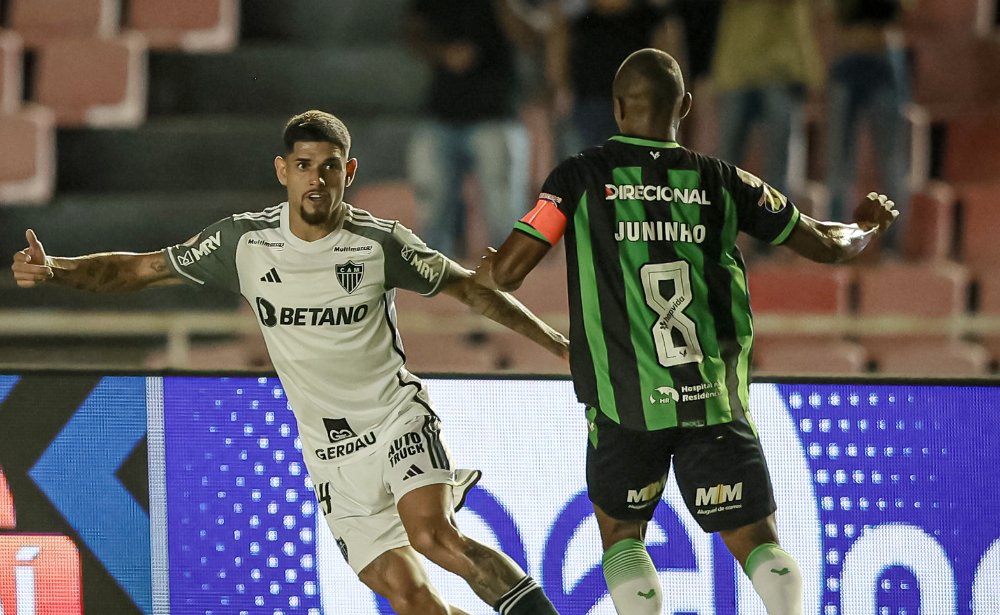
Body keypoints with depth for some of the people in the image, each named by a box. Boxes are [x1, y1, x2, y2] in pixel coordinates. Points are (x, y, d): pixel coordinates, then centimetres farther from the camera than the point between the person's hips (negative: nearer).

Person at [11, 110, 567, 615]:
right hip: (333, 453, 2)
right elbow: (138, 269, 2)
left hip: (398, 419, -2)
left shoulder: (381, 243, -9)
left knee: (431, 535, -31)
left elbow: (469, 288, 4)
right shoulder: (245, 241, -4)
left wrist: (557, 342, 3)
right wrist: (53, 270, -12)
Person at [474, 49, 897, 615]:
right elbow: (827, 246, 14)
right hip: (717, 398, 1)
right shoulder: (722, 181, 6)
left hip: (627, 401, -1)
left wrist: (480, 274, 21)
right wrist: (866, 228, 37)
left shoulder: (581, 178, 0)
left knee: (622, 535, 17)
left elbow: (506, 272, -4)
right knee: (756, 541, 7)